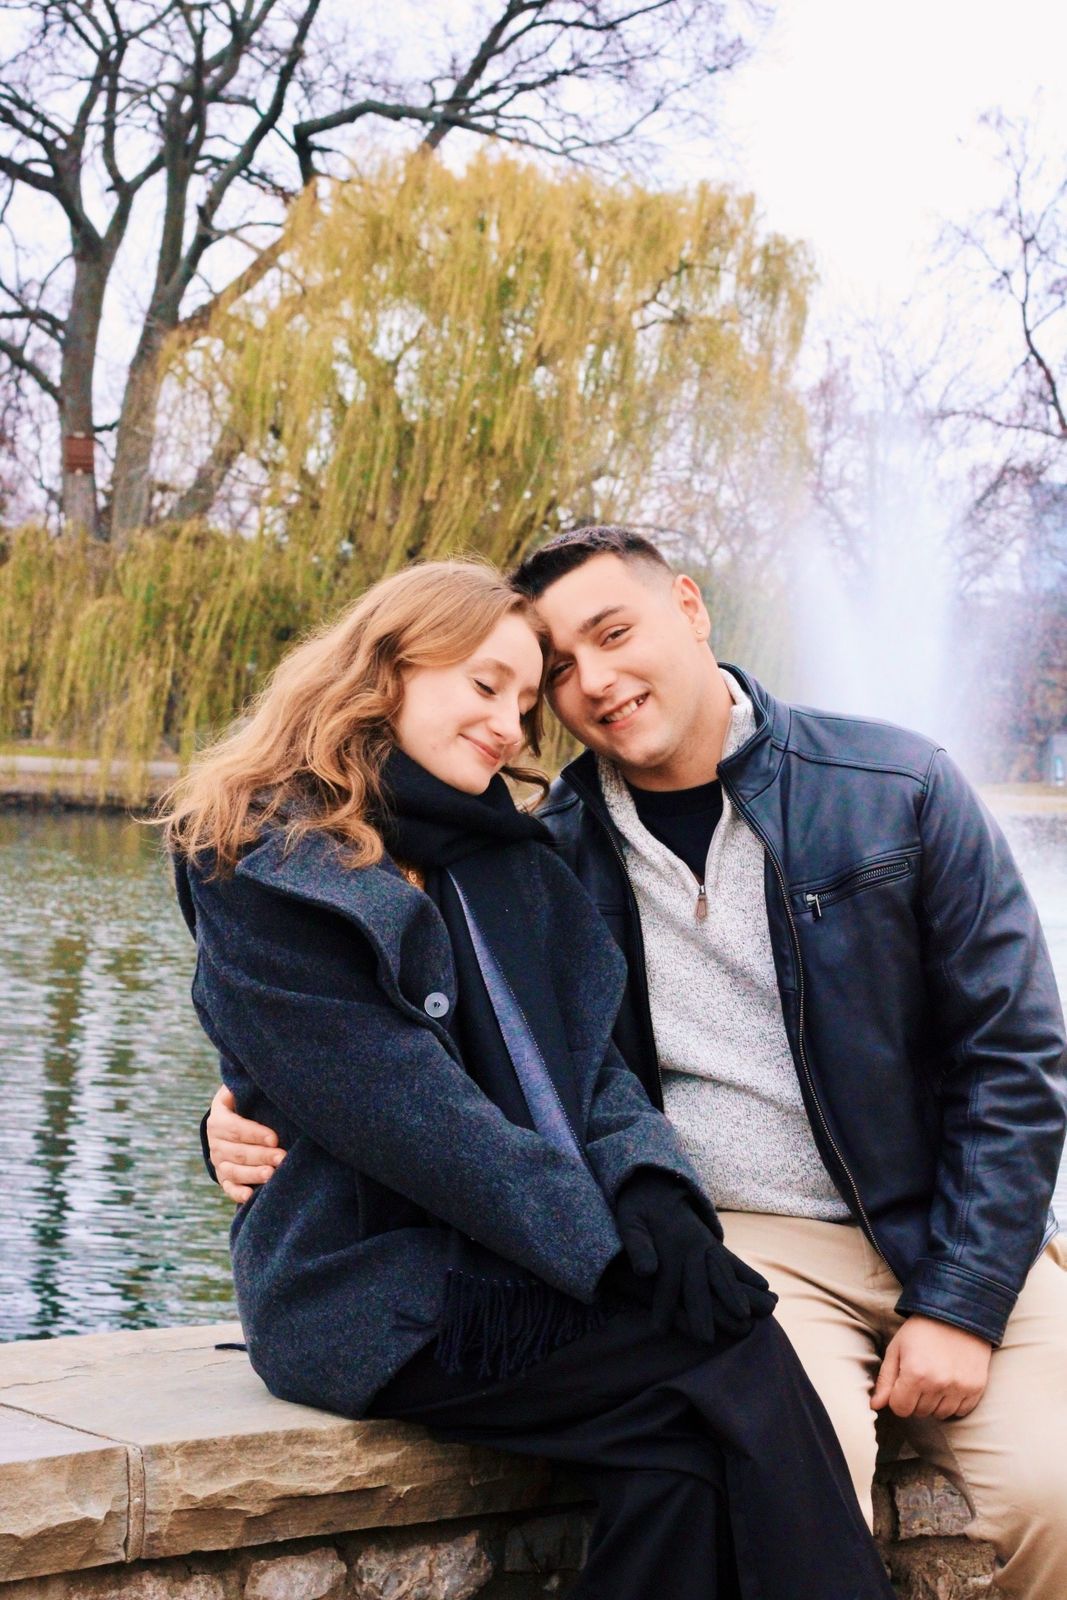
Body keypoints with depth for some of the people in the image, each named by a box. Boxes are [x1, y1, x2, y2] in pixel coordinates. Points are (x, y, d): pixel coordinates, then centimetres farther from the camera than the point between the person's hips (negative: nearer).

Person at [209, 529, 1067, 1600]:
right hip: (740, 1244, -1)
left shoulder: (897, 789, 1)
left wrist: (960, 1303, -6)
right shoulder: (549, 857, 3)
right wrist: (258, 1129, -7)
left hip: (949, 1237, 1)